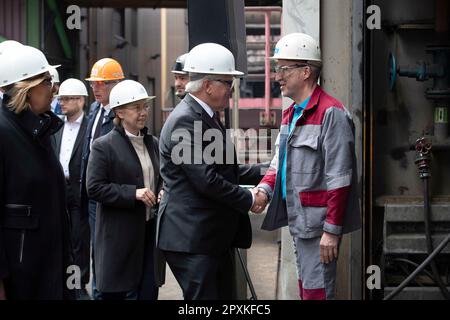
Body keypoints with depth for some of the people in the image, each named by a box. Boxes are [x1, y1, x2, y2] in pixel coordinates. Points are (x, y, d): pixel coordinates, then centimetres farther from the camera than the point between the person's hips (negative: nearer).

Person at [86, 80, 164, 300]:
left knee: (149, 291, 4)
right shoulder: (104, 146, -7)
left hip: (150, 230, 5)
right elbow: (94, 188, -13)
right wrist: (133, 193, -20)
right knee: (115, 292, 2)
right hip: (120, 235, -5)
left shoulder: (153, 143, 13)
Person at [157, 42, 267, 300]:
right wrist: (249, 200, -12)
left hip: (217, 236, 10)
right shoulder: (185, 120, -17)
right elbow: (206, 180, -21)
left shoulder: (208, 116, 15)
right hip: (192, 239, -10)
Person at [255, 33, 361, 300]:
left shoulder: (331, 114, -16)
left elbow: (339, 178, -19)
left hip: (319, 226, -9)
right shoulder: (291, 113, 15)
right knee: (305, 287, 17)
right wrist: (264, 189, 1)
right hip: (298, 221, 9)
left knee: (317, 292, -5)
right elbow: (281, 160, 21)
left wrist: (332, 231, -20)